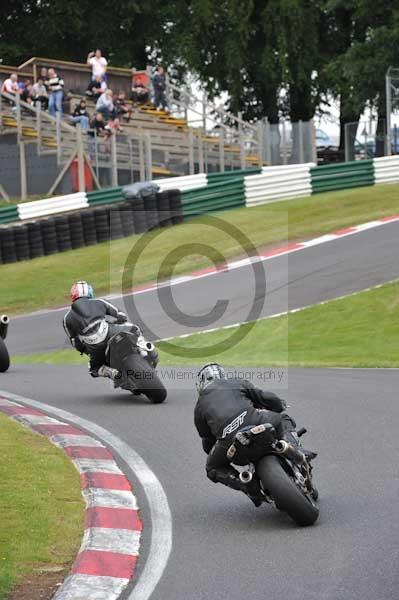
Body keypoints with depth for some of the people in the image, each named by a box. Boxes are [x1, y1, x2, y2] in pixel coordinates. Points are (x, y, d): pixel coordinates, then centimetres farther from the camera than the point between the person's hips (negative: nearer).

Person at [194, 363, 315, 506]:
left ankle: (247, 485, 4)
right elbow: (268, 398, 25)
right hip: (254, 421, 1)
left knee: (213, 469, 28)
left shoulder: (199, 407, 28)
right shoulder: (238, 383, 29)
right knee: (283, 419, 32)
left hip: (228, 437, 0)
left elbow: (208, 444, 29)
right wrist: (281, 405, 49)